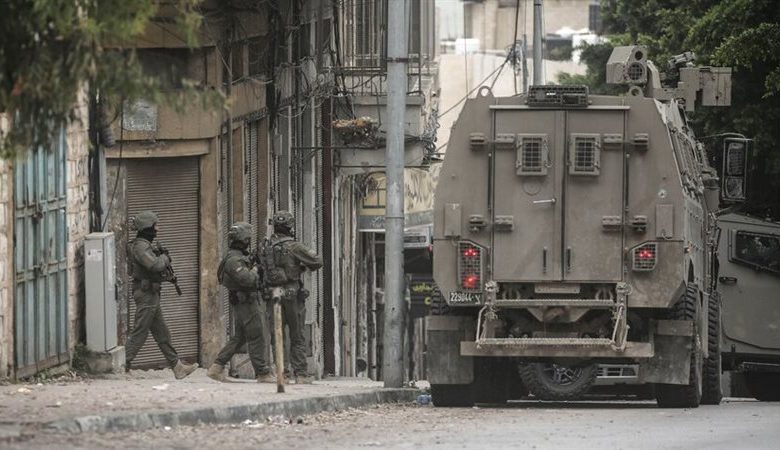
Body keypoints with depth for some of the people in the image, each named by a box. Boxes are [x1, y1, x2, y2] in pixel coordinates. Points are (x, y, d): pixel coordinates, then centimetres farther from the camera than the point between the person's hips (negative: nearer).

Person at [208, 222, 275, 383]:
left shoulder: (240, 256, 15)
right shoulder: (233, 260, -18)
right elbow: (247, 279, -28)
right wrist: (255, 271, -9)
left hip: (244, 304, 10)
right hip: (246, 303, -10)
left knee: (239, 338, 13)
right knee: (256, 339, -5)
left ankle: (216, 368, 11)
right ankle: (263, 374, -1)